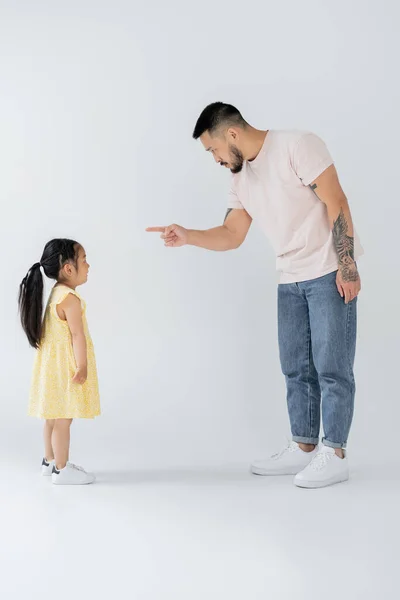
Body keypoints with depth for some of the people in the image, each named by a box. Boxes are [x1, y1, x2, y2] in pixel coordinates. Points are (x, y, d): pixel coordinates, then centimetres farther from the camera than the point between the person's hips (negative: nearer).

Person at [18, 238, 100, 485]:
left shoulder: (57, 293, 11)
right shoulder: (70, 298, -21)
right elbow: (77, 335, -23)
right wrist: (82, 368, -21)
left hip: (56, 367, 10)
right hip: (65, 369, -10)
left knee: (55, 416, 18)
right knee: (63, 418, -2)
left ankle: (51, 461, 30)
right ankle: (61, 470, 6)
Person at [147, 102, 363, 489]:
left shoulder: (297, 146, -13)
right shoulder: (241, 178, 10)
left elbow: (336, 203, -16)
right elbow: (231, 235, 10)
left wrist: (347, 265, -20)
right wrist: (188, 237, -6)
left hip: (330, 273, -8)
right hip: (291, 280, 8)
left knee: (331, 366, -4)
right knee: (296, 367, 10)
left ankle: (334, 454, 4)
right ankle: (303, 448, 19)